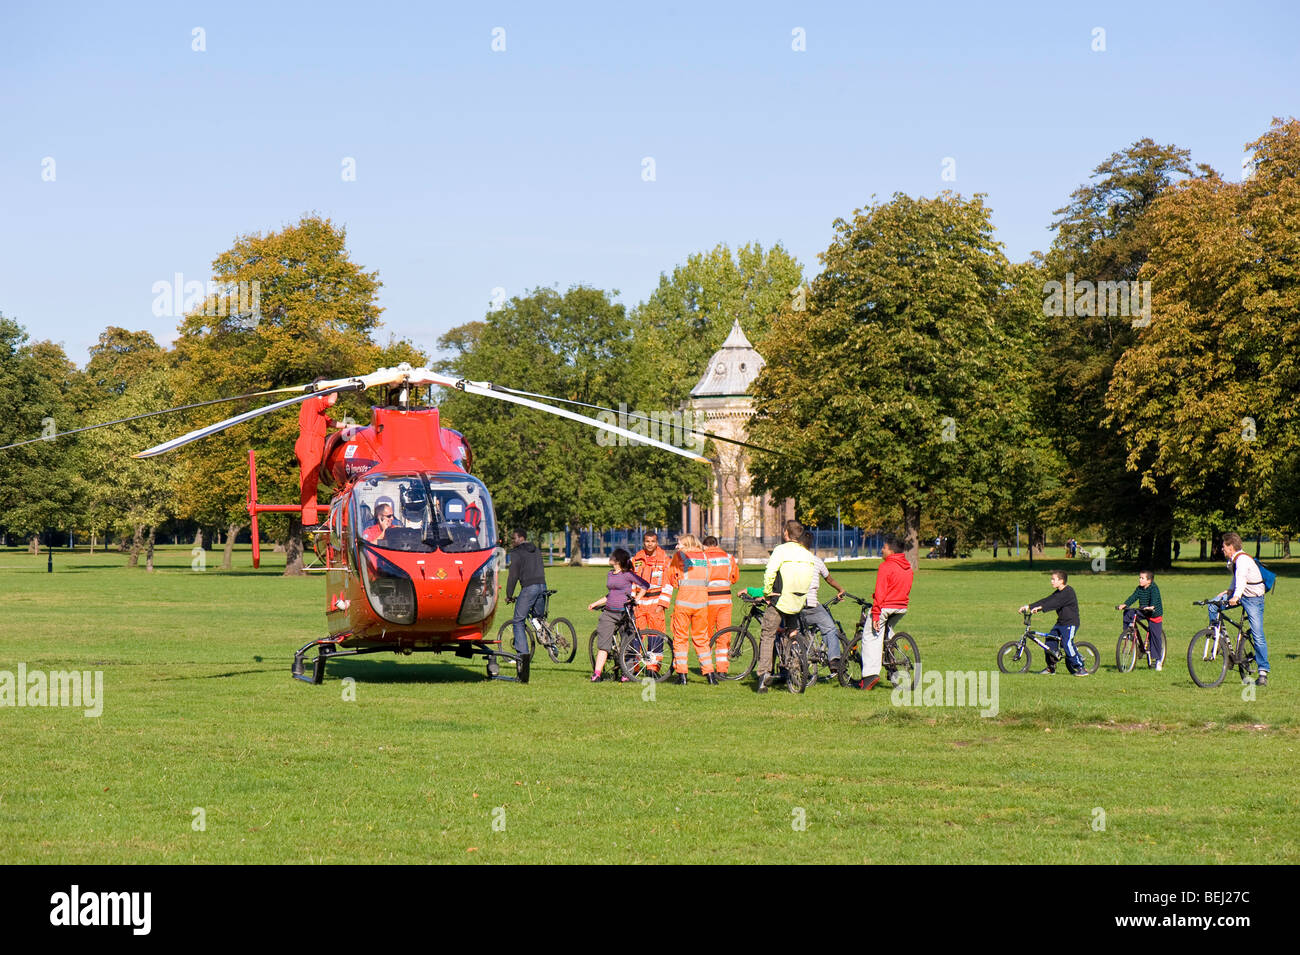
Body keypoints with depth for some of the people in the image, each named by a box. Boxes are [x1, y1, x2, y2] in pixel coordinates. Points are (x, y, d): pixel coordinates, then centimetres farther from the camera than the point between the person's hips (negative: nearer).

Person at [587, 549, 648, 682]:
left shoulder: (627, 575, -5)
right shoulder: (610, 575, 16)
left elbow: (645, 584, -4)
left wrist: (637, 598, -9)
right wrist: (595, 604, 22)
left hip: (624, 612, -6)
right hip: (609, 612, 6)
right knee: (603, 643, -3)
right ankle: (597, 673, -7)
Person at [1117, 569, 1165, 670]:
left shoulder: (1154, 588, -16)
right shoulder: (1139, 589, 2)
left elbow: (1154, 598, -32)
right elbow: (1133, 597, -6)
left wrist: (1151, 606, -51)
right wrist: (1124, 604, -22)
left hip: (1155, 613, -6)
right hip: (1142, 612, 6)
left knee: (1156, 637, -4)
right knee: (1128, 613, -18)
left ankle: (1158, 660, 5)